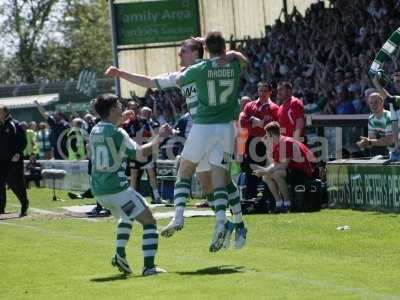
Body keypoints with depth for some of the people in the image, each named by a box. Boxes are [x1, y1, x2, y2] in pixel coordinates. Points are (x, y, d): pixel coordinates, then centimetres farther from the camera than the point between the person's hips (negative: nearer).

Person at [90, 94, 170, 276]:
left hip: (98, 190, 8)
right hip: (117, 189, -8)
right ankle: (149, 266, -12)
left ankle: (120, 254, 16)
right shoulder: (117, 133, -14)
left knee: (127, 216, 33)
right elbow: (140, 153, -13)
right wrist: (159, 138, 1)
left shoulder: (95, 131, 8)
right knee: (149, 222, -1)